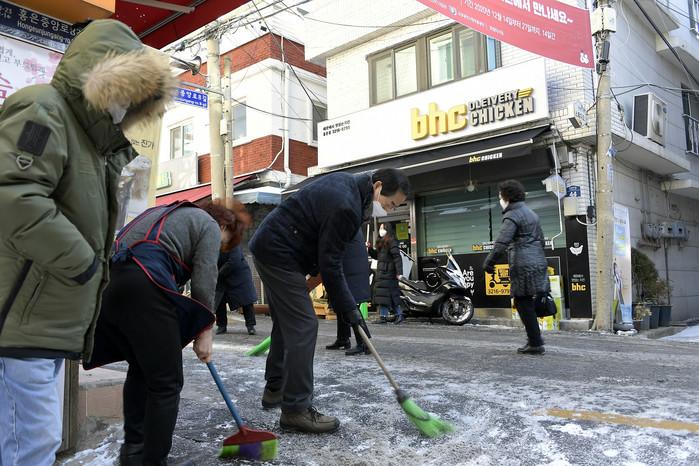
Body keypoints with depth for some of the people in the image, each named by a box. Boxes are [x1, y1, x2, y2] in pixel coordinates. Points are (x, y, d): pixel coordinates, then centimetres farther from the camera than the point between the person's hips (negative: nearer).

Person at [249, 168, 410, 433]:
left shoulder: (347, 183, 8)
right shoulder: (346, 207, -24)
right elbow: (331, 265, -20)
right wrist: (349, 309, -12)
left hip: (269, 247, 11)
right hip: (279, 253, -11)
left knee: (286, 322, 18)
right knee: (303, 326, -11)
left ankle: (274, 390, 31)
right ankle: (295, 409, -4)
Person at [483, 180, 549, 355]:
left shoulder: (512, 216, -10)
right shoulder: (530, 212, 19)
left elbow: (501, 242, -22)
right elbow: (541, 239, 24)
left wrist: (488, 262, -17)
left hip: (523, 266, -9)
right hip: (538, 262, 9)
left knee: (523, 303, -2)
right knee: (526, 302, 17)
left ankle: (535, 344, 1)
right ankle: (535, 338, 21)